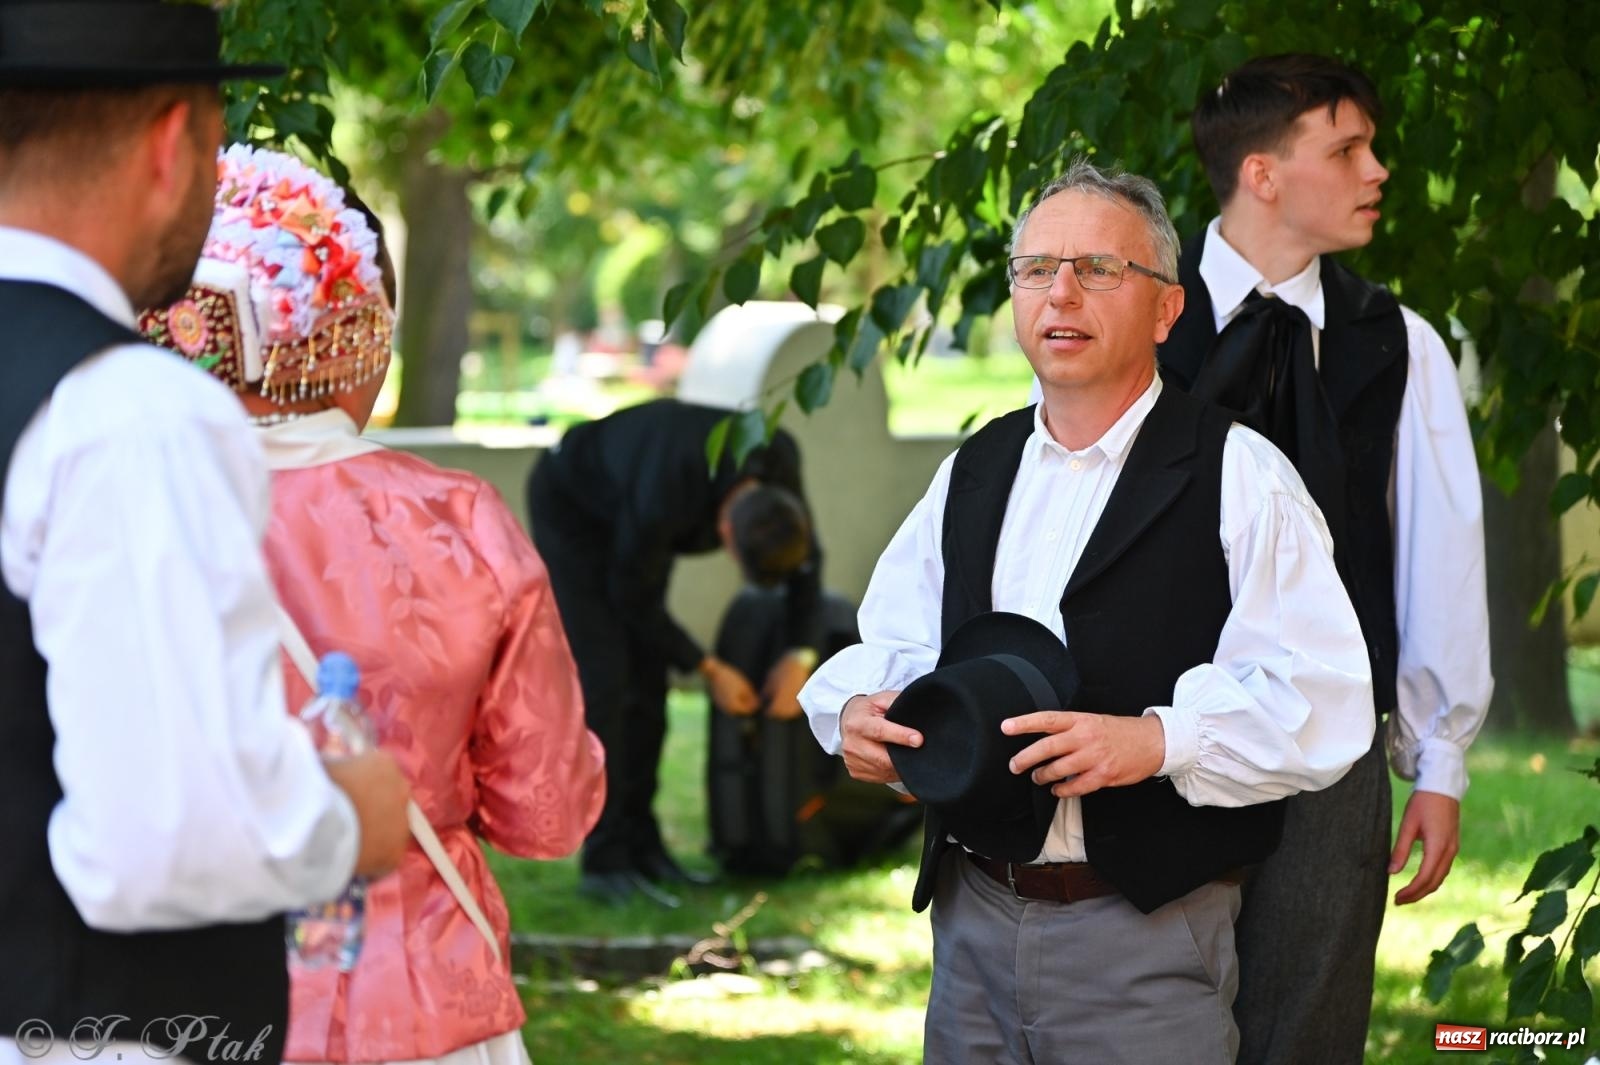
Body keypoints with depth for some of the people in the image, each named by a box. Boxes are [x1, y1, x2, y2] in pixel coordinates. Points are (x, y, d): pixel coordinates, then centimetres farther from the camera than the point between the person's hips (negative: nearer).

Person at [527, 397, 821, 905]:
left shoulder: (778, 457, -27)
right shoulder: (663, 502, -43)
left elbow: (805, 557, -8)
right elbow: (633, 598, -25)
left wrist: (800, 655, -16)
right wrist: (709, 671, -18)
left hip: (628, 511, 7)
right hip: (571, 511, -7)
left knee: (647, 679, 2)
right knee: (604, 680, -14)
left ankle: (639, 844, 8)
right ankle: (605, 860, -11)